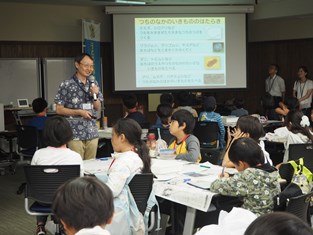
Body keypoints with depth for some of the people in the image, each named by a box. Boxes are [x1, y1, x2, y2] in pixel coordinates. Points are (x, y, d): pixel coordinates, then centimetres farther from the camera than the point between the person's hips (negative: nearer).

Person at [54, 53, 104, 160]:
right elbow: (59, 110, -5)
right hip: (75, 134, -5)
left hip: (92, 133, 5)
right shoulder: (66, 85, -6)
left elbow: (98, 108, 13)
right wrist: (79, 112, -14)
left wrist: (95, 95, -6)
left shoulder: (93, 84, 9)